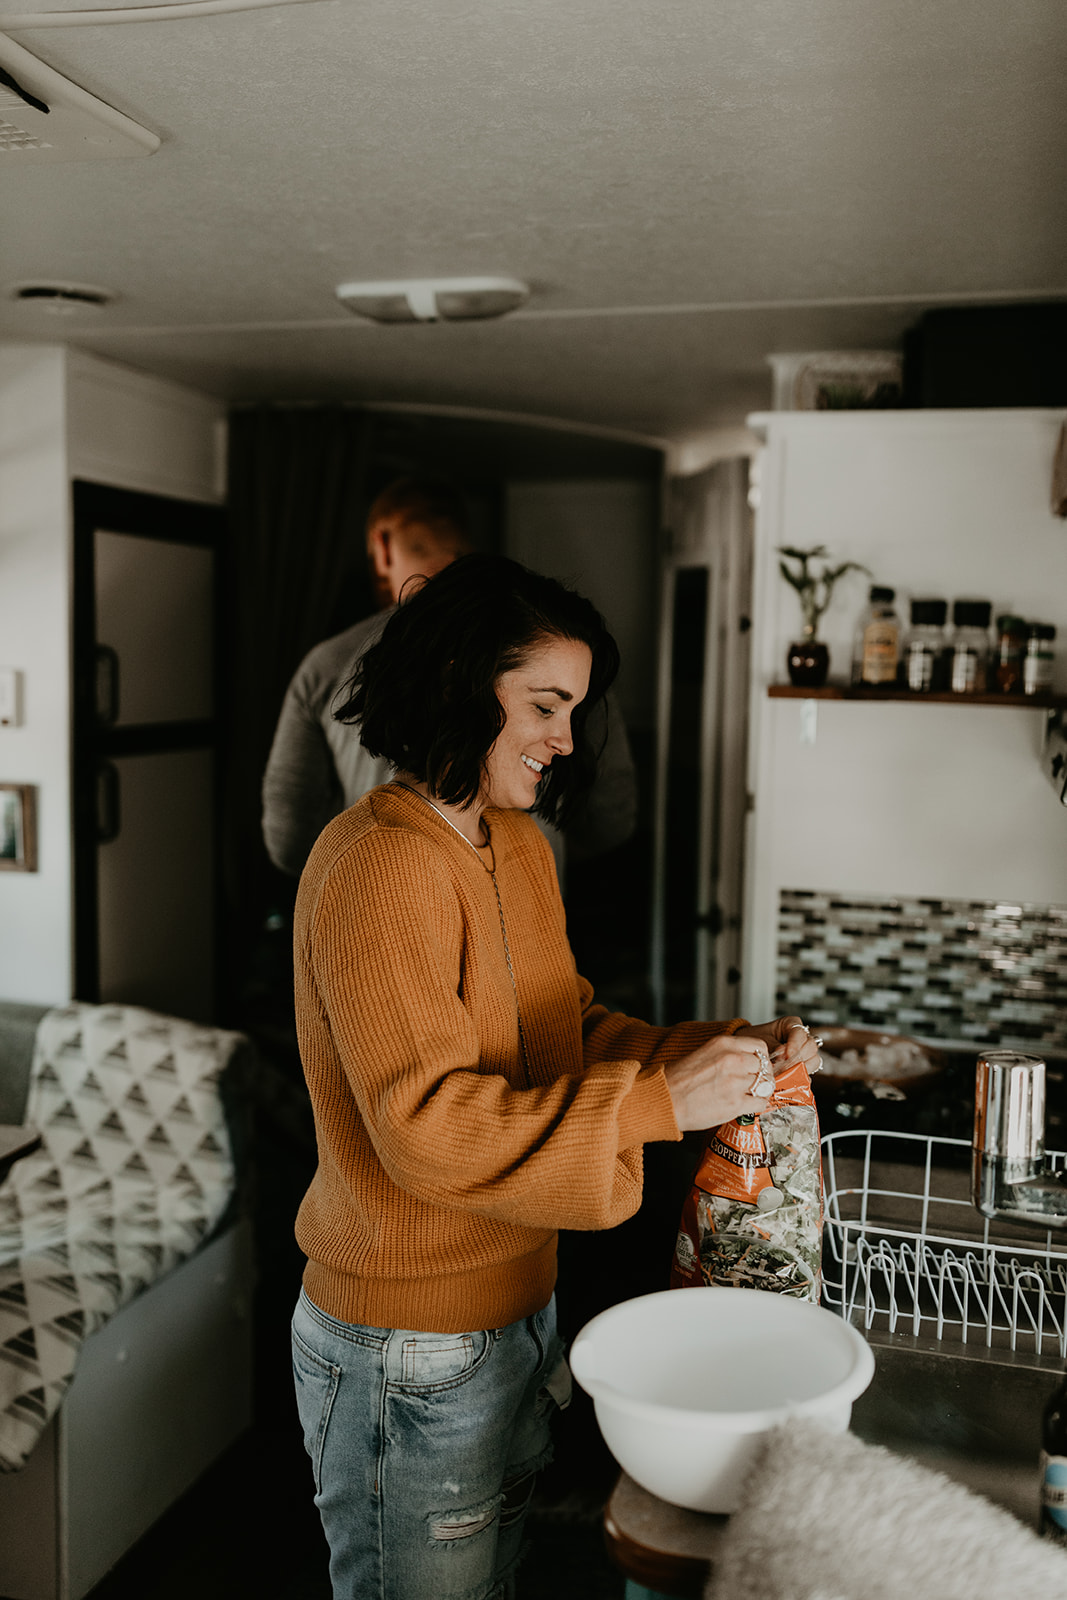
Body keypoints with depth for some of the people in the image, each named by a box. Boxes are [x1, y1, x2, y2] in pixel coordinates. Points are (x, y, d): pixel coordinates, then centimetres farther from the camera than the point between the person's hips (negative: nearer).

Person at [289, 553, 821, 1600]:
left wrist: (707, 1050, -8)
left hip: (518, 1306, 9)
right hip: (409, 1348, -8)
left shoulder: (518, 846, 5)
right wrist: (656, 1103, -31)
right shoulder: (377, 865, -24)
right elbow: (427, 1125, -29)